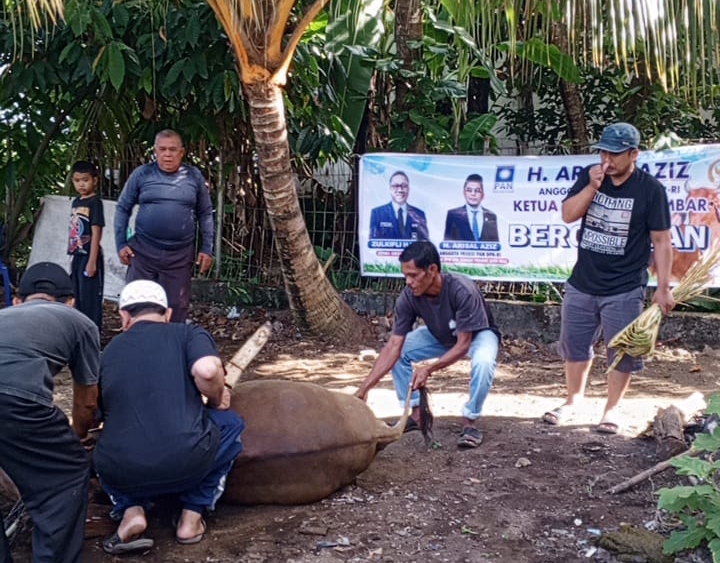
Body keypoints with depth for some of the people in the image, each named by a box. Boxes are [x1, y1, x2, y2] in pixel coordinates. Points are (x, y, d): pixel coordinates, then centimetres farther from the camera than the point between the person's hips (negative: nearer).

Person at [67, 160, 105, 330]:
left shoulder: (95, 202, -10)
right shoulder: (76, 202, 12)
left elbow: (96, 233, -15)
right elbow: (74, 232, 15)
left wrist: (92, 261, -18)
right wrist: (73, 257, 14)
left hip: (89, 257, -8)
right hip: (77, 257, 8)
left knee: (90, 299, -4)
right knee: (77, 298, 16)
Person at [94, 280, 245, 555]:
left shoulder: (109, 351, 19)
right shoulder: (188, 334, 10)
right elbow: (207, 370, -13)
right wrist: (217, 400, 9)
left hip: (121, 473, 3)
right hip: (186, 465, -2)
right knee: (230, 424, 28)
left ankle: (131, 510, 11)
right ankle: (192, 516, 20)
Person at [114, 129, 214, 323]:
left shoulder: (194, 177, 2)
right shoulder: (141, 174, -1)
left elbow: (205, 214, 9)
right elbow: (123, 208, 7)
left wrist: (206, 249, 3)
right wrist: (121, 244, 0)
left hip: (180, 256, 1)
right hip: (143, 252, 0)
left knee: (176, 307, 8)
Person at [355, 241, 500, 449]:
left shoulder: (462, 291, -39)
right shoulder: (408, 297, -26)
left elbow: (463, 345, -33)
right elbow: (393, 346, -24)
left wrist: (429, 369, -46)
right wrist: (364, 388, -30)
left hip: (478, 334, -5)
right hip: (441, 336, 5)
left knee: (483, 362, -37)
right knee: (399, 353, -14)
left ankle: (470, 421, -15)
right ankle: (417, 413, 3)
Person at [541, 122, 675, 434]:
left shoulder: (650, 189, -9)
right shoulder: (589, 176, 1)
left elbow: (661, 241, -8)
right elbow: (568, 215, -7)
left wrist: (663, 288, -11)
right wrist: (593, 186, -20)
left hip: (624, 290, -3)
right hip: (582, 283, 4)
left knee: (622, 352, 5)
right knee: (574, 345, 15)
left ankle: (612, 408, 23)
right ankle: (573, 400, 34)